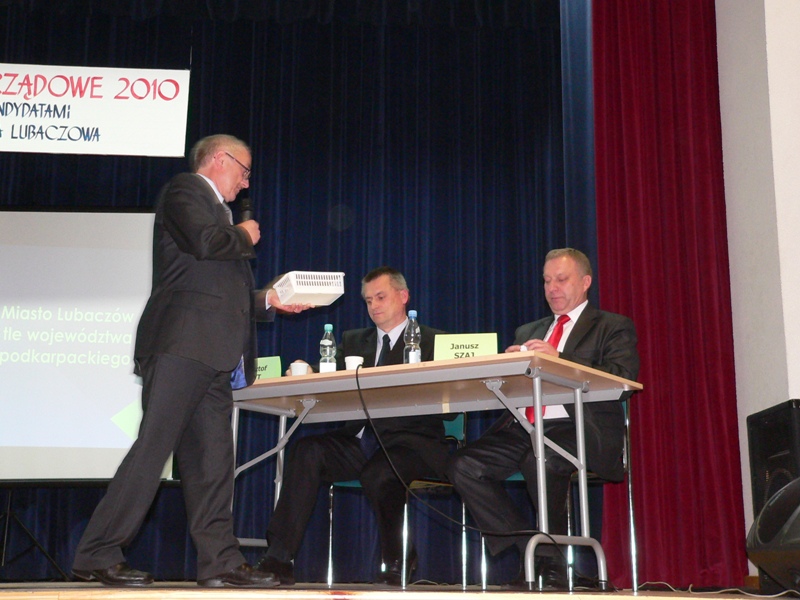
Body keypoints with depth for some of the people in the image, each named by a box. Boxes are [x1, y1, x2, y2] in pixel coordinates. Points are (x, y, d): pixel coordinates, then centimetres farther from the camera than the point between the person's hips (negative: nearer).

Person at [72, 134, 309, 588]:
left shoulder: (217, 210, 30)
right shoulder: (184, 191, 4)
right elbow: (204, 242, -17)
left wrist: (267, 300, 20)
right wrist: (244, 235, 1)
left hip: (214, 353, 10)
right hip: (183, 342, -9)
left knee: (212, 461, 5)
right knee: (154, 447, -12)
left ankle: (221, 561, 6)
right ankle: (98, 555, -8)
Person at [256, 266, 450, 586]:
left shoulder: (433, 341, 8)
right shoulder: (353, 340, 24)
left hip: (409, 441, -4)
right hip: (358, 438, 4)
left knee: (378, 473, -35)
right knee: (307, 450, -24)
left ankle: (398, 561, -10)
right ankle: (279, 559, -28)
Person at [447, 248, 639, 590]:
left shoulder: (614, 328, 10)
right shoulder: (528, 332, 28)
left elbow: (622, 379, -9)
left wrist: (560, 360, -17)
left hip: (577, 430, -6)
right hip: (522, 429, 6)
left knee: (540, 459, -37)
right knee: (464, 466, -18)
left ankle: (552, 563, -16)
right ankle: (529, 552, -9)